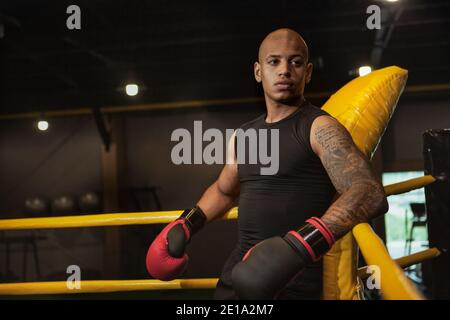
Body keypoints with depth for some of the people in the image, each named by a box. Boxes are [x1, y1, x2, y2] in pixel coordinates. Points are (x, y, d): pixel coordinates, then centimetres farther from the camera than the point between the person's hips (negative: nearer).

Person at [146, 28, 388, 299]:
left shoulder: (319, 128, -10)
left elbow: (371, 193, -25)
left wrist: (299, 246, -37)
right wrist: (187, 224, 14)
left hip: (291, 285, -6)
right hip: (237, 276, 6)